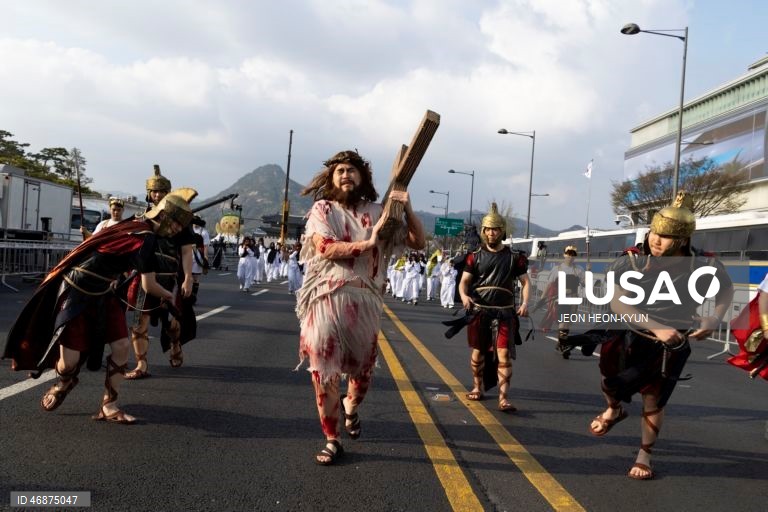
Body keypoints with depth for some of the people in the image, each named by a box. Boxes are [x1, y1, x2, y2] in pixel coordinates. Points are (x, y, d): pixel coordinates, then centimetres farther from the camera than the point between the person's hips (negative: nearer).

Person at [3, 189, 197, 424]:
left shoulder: (138, 226, 1)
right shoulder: (146, 238, -25)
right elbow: (149, 286, -21)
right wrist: (168, 296, -2)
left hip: (102, 294, 9)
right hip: (76, 294, -9)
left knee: (121, 347, -3)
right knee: (69, 362, -4)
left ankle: (108, 406, 7)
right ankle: (64, 383, 32)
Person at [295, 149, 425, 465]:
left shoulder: (378, 213, 10)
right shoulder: (323, 209, 4)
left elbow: (418, 242, 8)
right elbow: (325, 248, -12)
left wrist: (407, 208, -5)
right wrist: (369, 243, -16)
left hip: (364, 301, 2)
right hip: (326, 300, -2)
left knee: (362, 370, 11)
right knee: (324, 374, 0)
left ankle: (351, 406, 46)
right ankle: (331, 441, 14)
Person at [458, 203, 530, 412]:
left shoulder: (514, 257, 3)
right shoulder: (475, 256, 4)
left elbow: (525, 281, 6)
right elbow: (464, 281, 2)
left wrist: (525, 303, -11)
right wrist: (464, 296, -19)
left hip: (504, 312, -1)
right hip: (479, 311, 1)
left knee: (504, 355, -10)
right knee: (478, 352, 13)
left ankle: (503, 398, -8)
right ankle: (477, 388, 33)